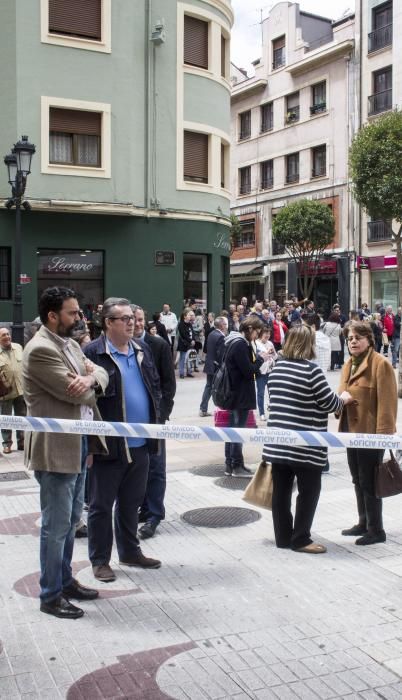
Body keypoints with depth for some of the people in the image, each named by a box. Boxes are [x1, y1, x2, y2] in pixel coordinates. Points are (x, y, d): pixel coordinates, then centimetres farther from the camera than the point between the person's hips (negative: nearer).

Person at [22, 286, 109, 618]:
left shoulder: (70, 344, 12)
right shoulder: (40, 350, -19)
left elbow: (101, 375, 8)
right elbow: (75, 393, -23)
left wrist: (91, 378, -16)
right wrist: (89, 382, 0)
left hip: (79, 442, 10)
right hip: (56, 448, -9)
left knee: (71, 519, 19)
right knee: (56, 523, 1)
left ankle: (65, 580, 33)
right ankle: (51, 595, 15)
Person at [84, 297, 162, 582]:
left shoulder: (142, 349, 9)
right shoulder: (93, 353, -13)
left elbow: (156, 384, 17)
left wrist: (155, 414, 6)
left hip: (140, 442, 6)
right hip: (109, 444, -6)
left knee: (131, 502, 19)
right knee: (102, 505, 8)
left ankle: (130, 551, 34)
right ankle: (100, 560, 20)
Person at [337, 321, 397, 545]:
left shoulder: (380, 364, -13)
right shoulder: (349, 365, 14)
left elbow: (387, 401, -17)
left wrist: (383, 432, -20)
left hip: (371, 433, -8)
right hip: (352, 432, 8)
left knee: (369, 483, -2)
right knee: (358, 481, 16)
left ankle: (376, 530, 10)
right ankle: (364, 523, 29)